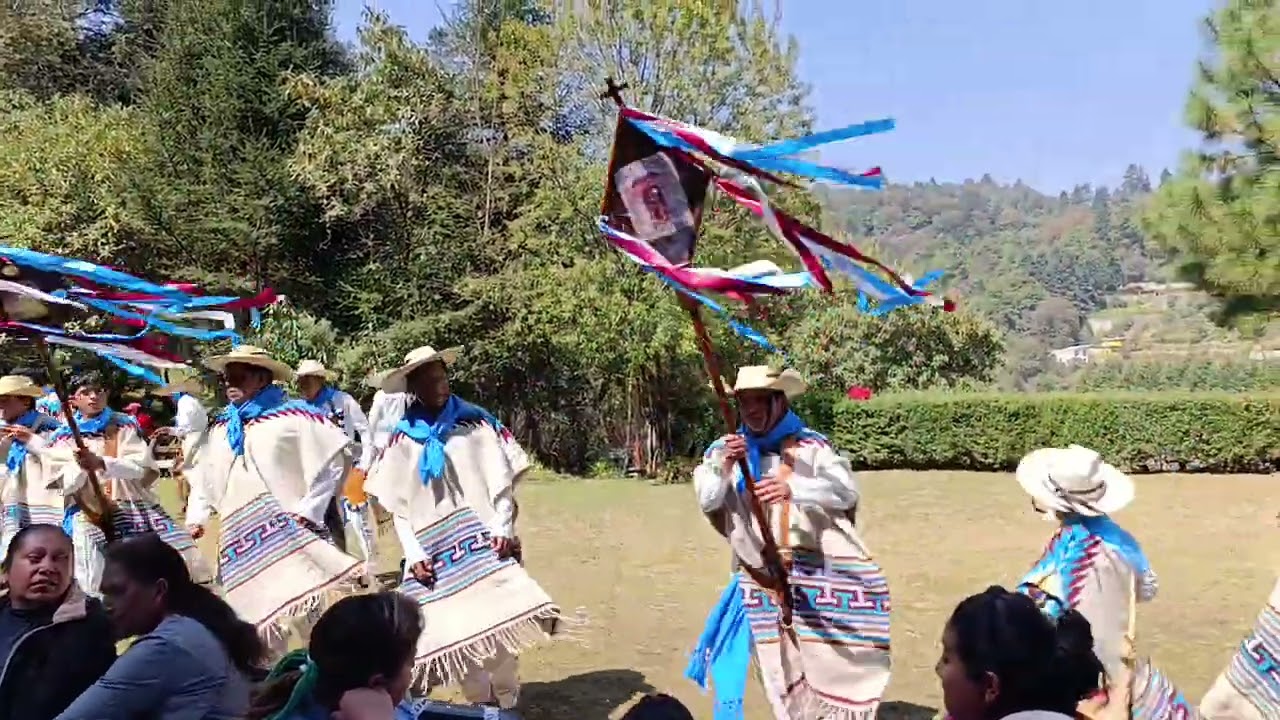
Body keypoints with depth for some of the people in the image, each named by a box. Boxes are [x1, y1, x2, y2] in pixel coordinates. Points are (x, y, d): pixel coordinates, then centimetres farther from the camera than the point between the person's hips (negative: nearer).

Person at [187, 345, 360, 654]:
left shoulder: (292, 415, -4)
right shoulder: (222, 427, 17)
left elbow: (333, 460, -9)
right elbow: (204, 475, 30)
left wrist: (308, 510, -11)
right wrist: (197, 516, 18)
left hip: (287, 534, -6)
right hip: (241, 544, 7)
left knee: (317, 616, -15)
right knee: (257, 622, 10)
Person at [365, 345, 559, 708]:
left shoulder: (478, 423, 4)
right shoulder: (401, 440, 6)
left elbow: (504, 482, 3)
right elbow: (397, 506, 6)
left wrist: (503, 528, -11)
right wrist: (413, 554, -4)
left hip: (483, 545, -1)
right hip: (434, 553, 1)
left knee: (498, 622, -11)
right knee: (454, 631, 2)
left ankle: (506, 701, 8)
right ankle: (481, 703, 20)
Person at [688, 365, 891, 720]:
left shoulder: (810, 446, -5)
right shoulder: (723, 450, 3)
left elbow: (847, 490, -17)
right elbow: (707, 502, -6)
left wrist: (793, 489, -35)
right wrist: (724, 466, -27)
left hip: (818, 572, -2)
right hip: (761, 581, 2)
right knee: (784, 670, 7)